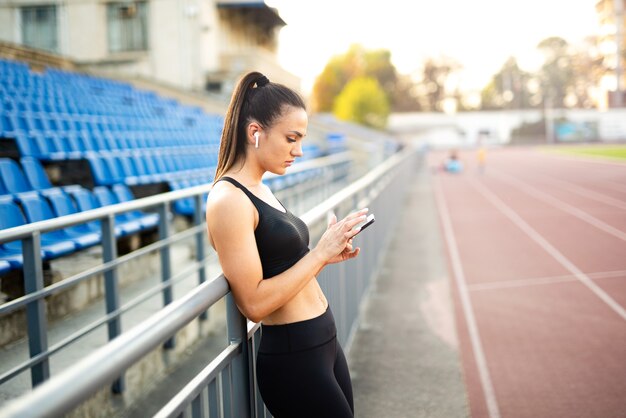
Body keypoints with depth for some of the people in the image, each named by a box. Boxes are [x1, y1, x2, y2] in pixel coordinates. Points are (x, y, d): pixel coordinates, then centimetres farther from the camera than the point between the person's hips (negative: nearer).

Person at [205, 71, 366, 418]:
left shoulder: (261, 190, 9)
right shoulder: (228, 199, -18)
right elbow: (254, 304, -22)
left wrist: (326, 255, 2)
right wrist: (319, 253, -18)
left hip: (323, 343, 9)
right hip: (293, 359, -9)